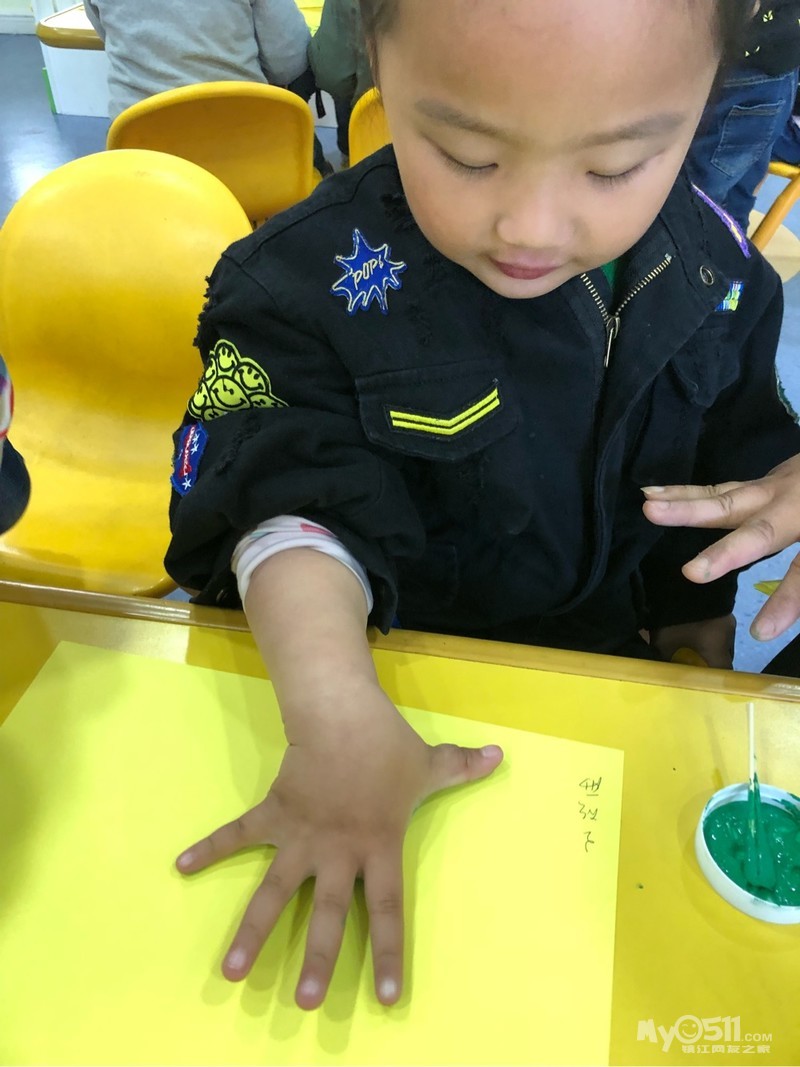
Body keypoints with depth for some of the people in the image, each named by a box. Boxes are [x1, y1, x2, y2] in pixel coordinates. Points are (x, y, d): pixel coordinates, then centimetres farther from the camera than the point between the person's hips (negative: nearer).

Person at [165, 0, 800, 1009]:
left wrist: (704, 629, 10)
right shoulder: (316, 282, -24)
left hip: (606, 654, 4)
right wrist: (338, 717, -46)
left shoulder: (714, 264, -10)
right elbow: (294, 501, -32)